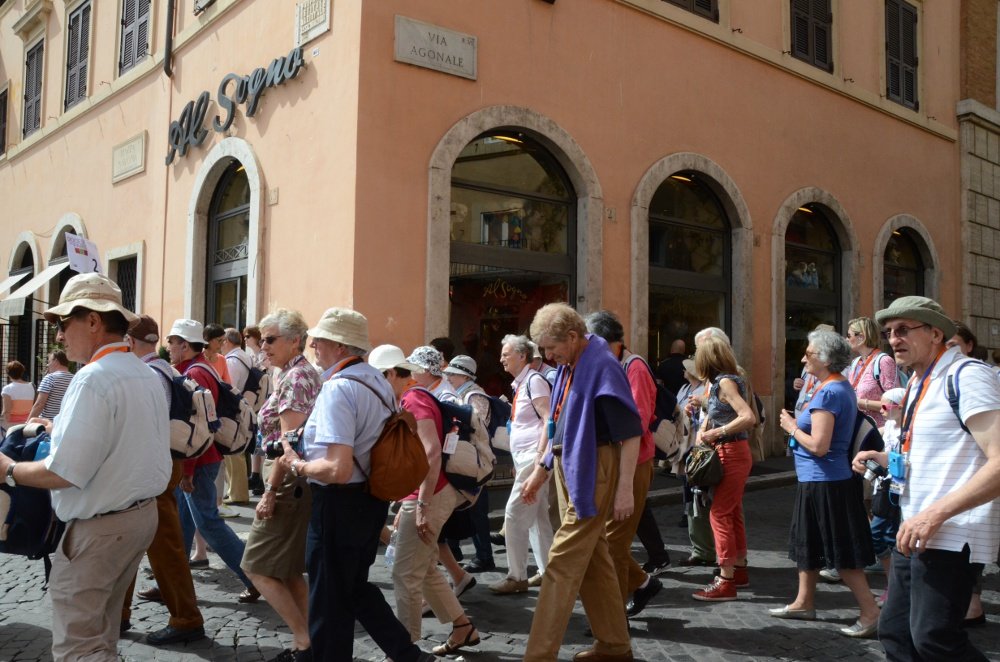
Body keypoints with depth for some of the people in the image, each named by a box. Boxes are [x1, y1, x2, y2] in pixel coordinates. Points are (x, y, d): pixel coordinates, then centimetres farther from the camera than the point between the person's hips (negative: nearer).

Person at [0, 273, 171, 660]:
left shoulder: (93, 379, -21)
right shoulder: (147, 375, 7)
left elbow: (66, 473, -25)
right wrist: (61, 429, 17)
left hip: (99, 528, -9)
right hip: (141, 513, 9)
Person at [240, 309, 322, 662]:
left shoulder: (294, 377, -15)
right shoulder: (306, 373, 14)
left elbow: (289, 441, -21)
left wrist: (270, 492, -20)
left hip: (290, 483, -10)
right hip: (302, 483, 10)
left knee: (257, 566, -2)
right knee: (290, 570, 14)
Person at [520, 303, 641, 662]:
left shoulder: (603, 367, -17)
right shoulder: (567, 368, 10)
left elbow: (631, 433, -18)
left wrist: (625, 489, -20)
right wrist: (540, 471, 22)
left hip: (592, 474, -9)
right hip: (569, 471, 9)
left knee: (563, 562, -6)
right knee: (593, 559, 16)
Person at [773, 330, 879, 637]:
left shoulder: (827, 393, -21)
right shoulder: (842, 386, 11)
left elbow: (819, 445, -25)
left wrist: (792, 428, -10)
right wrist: (797, 425, 9)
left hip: (824, 482, -11)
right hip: (822, 481, 11)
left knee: (840, 553, -2)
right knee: (810, 543, 18)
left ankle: (870, 612, 6)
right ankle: (804, 602, 29)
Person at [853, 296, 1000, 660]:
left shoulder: (967, 376, -13)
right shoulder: (919, 382, 15)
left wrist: (936, 514, -26)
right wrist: (885, 459, 10)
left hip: (950, 537, -9)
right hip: (916, 533, 9)